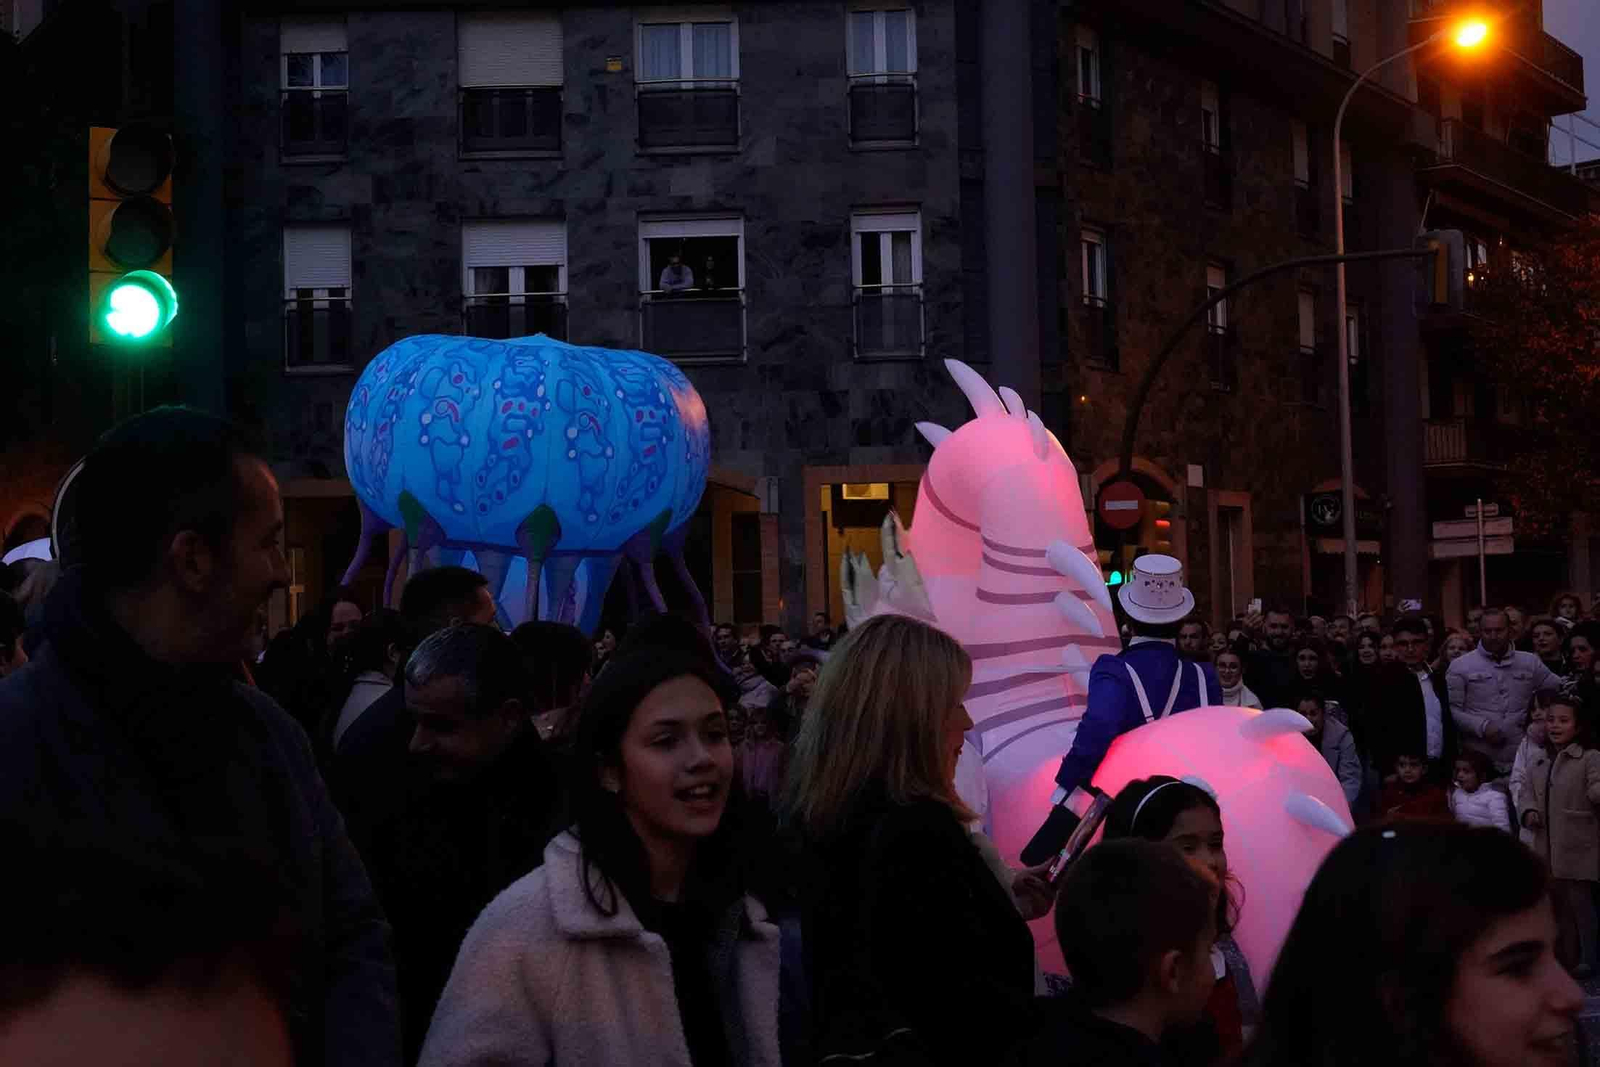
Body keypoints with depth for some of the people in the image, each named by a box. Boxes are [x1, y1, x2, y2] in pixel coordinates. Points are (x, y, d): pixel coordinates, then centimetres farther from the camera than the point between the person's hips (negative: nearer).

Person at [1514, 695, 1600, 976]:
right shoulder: (1537, 762, 13)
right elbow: (1525, 794, 13)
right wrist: (1528, 812, -8)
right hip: (1547, 848, 6)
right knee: (1556, 905, 13)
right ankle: (1566, 958, 24)